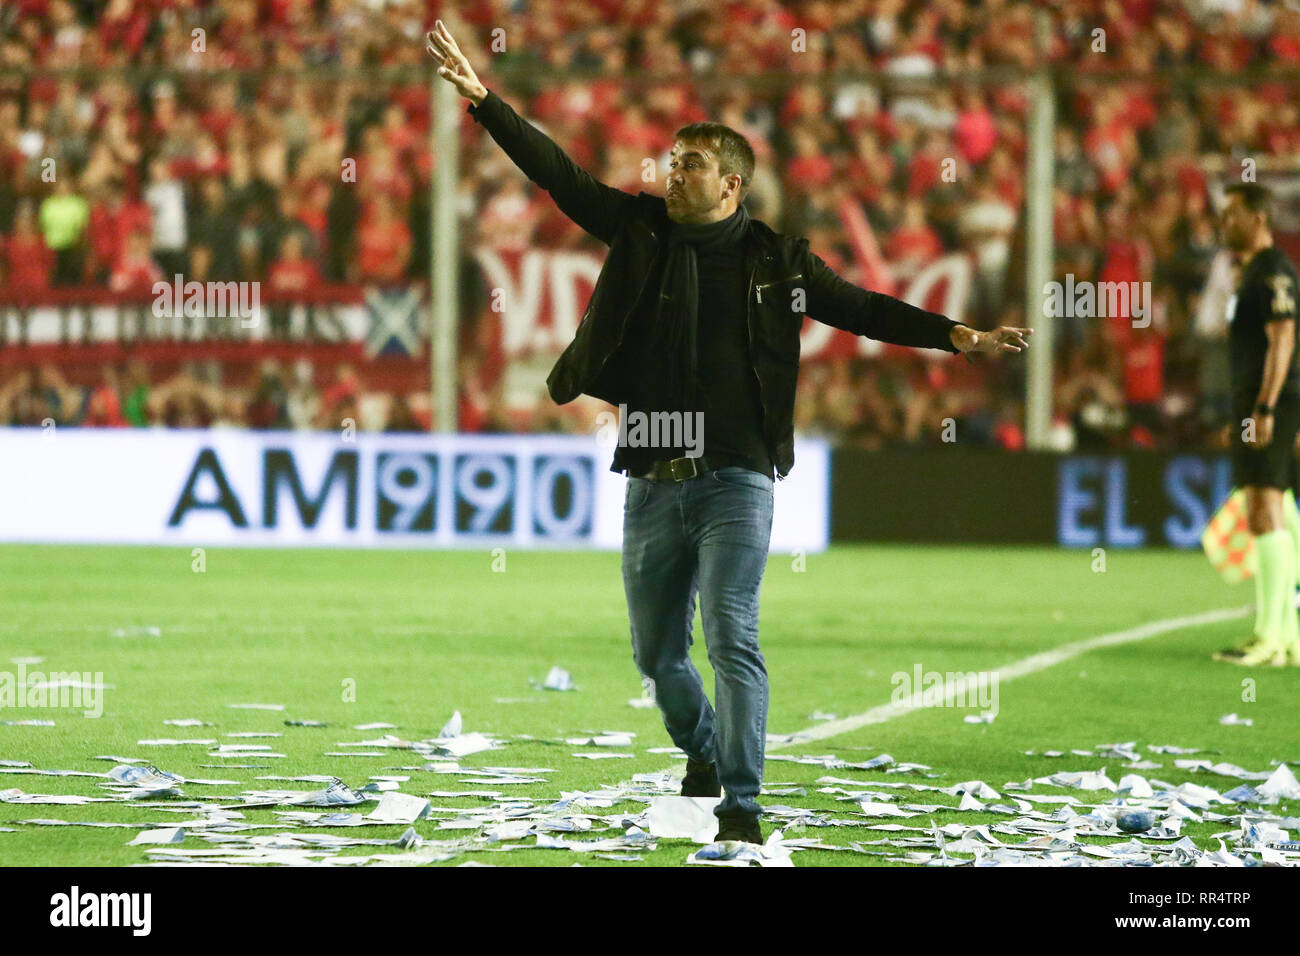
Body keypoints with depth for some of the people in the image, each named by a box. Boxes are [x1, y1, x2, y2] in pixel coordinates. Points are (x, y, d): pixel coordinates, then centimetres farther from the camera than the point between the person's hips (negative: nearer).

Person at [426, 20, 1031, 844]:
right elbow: (557, 173, 6)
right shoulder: (640, 230, 9)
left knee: (732, 637, -16)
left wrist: (959, 337, -3)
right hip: (653, 486, 3)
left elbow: (863, 309, 6)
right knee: (657, 651, 13)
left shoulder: (777, 260, 5)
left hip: (735, 481, -3)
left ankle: (741, 801, -15)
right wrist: (482, 98, -1)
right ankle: (700, 750, 41)